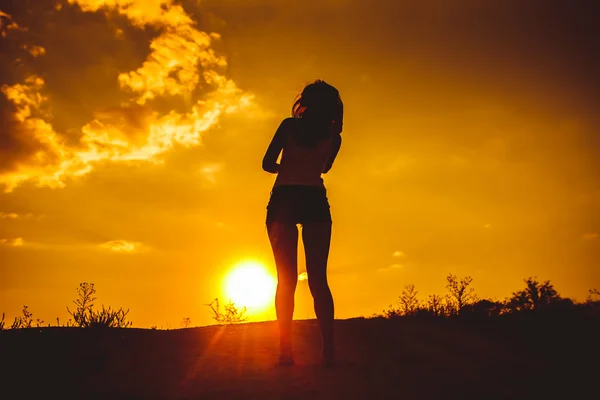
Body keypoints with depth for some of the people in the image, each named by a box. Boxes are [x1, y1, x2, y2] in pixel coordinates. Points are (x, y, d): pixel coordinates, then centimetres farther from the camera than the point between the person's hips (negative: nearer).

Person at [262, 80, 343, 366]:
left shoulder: (289, 125, 8)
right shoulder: (333, 135, 13)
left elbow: (267, 164, 7)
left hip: (284, 200, 0)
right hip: (315, 201, 1)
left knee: (286, 278, -2)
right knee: (318, 277, -3)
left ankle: (286, 350, -12)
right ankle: (328, 350, -15)